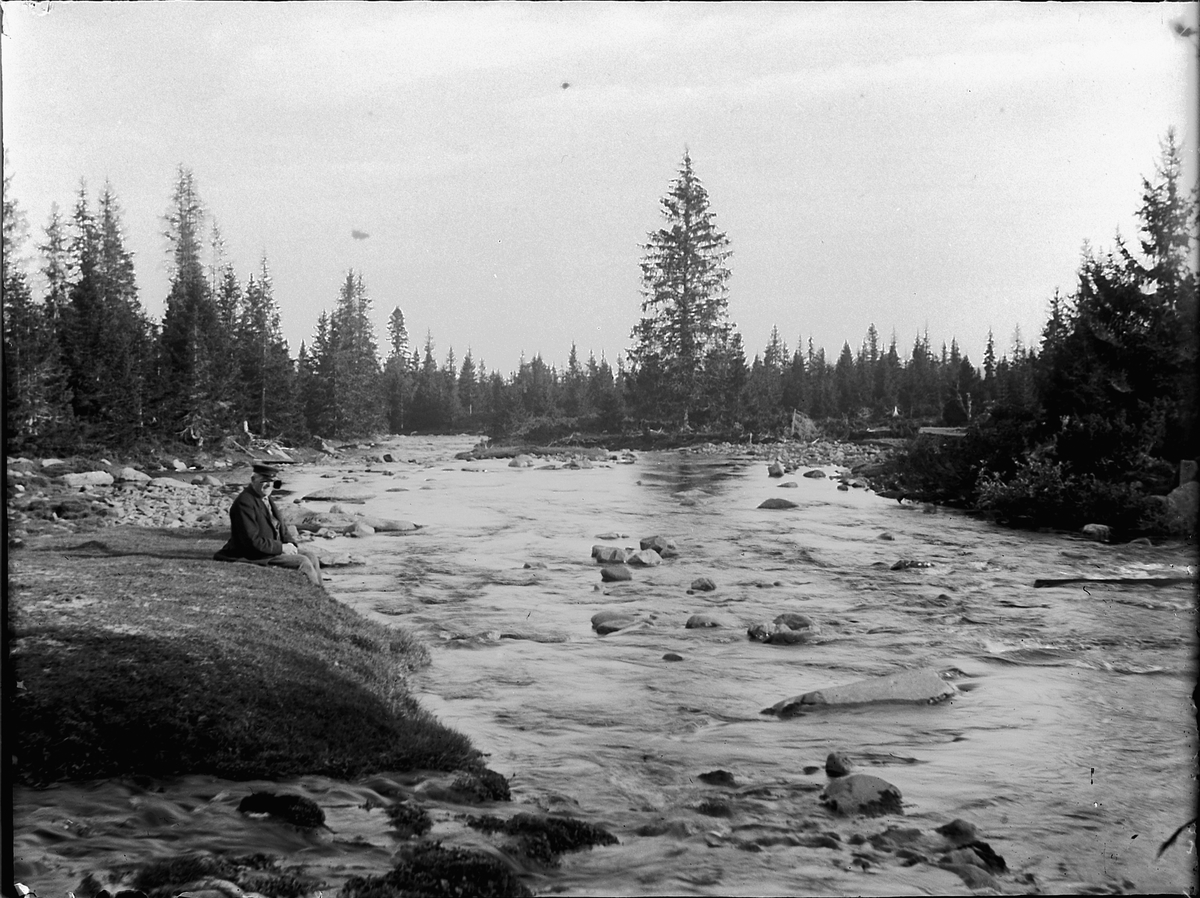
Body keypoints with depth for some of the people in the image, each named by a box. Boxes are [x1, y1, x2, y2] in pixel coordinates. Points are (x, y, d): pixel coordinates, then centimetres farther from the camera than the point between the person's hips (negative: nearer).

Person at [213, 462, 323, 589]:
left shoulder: (267, 499, 12)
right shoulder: (244, 503, -19)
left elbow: (281, 529, 20)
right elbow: (252, 541, -24)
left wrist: (289, 543, -2)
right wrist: (281, 547, -19)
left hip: (274, 548, 10)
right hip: (253, 556, -10)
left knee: (312, 558, -2)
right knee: (303, 562, -18)